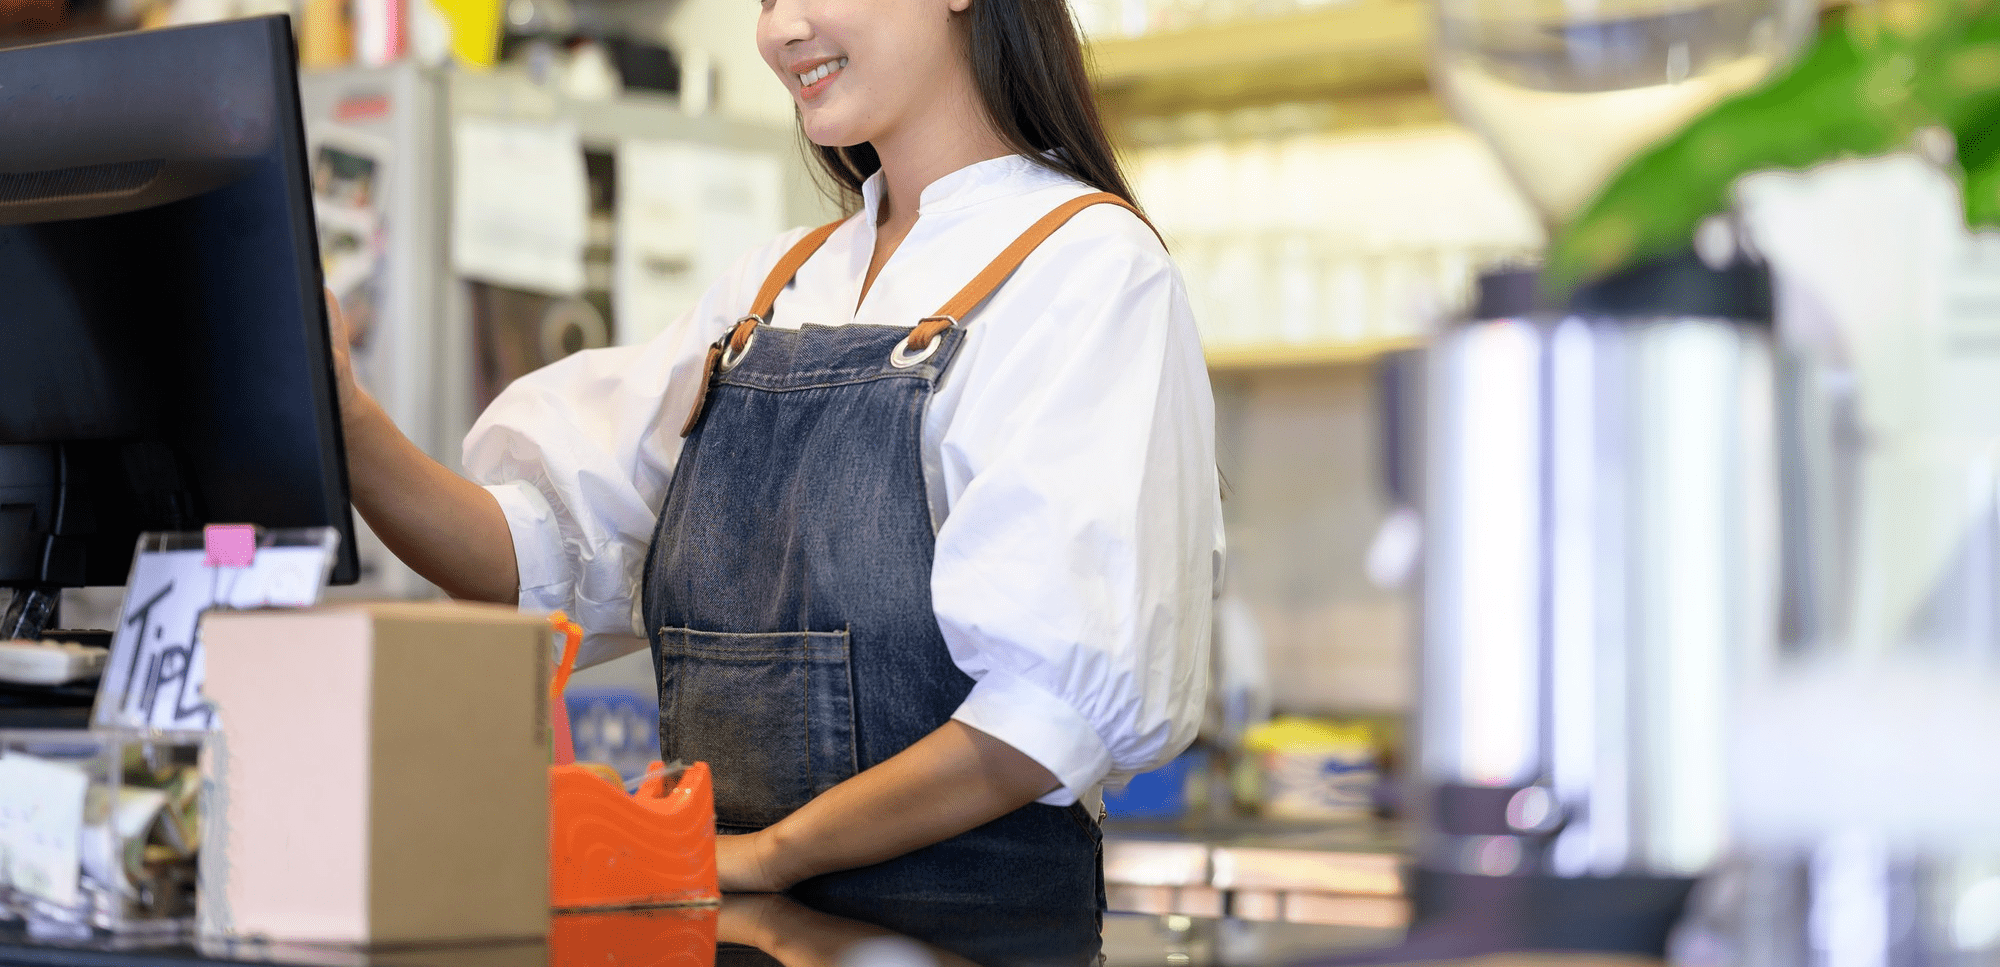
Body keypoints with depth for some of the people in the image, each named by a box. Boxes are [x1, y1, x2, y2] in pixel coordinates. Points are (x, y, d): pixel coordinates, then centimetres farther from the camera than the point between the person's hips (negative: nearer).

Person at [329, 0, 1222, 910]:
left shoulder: (1090, 267, -3)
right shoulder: (773, 283, 19)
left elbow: (1080, 692, -14)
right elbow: (547, 552, 9)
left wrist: (768, 854, -16)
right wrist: (351, 427, -7)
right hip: (733, 914, 6)